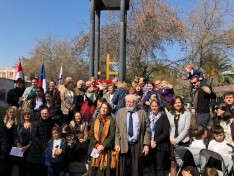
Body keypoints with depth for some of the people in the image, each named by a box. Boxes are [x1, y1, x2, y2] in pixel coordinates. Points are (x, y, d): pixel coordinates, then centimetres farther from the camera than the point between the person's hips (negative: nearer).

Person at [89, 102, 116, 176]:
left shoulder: (111, 121, 0)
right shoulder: (96, 120, 11)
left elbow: (112, 136, -8)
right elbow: (91, 135, 5)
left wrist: (103, 145, -14)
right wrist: (97, 145, -10)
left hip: (107, 150, -3)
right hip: (96, 149, 3)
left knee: (105, 169, -4)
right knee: (95, 169, 1)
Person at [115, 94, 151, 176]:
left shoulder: (142, 113, 5)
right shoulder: (120, 112, 9)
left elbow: (147, 131, 2)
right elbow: (117, 130, 6)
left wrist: (146, 144, -6)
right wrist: (117, 144, -3)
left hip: (137, 145, -1)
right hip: (124, 145, 1)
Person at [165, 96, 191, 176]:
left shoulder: (187, 114, -1)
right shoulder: (169, 113, 8)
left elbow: (186, 129, -6)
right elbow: (169, 128, 8)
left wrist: (177, 140, -9)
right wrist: (172, 140, -4)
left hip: (184, 142, -2)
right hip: (173, 142, 2)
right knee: (173, 163, 5)